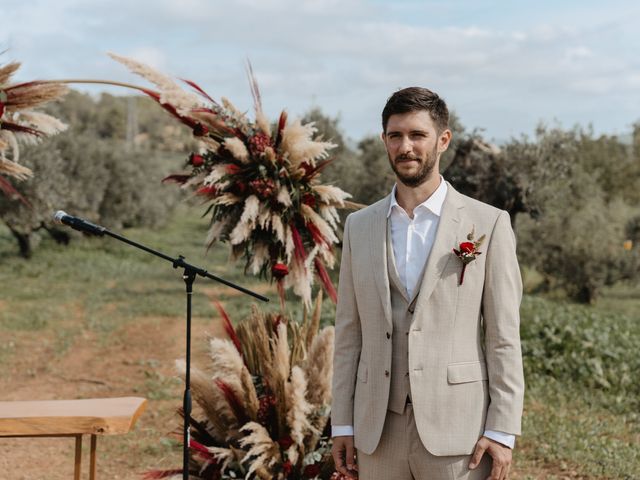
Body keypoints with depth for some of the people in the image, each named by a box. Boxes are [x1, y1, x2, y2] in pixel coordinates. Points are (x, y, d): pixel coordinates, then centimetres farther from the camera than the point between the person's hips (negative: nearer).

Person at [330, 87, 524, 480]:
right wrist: (342, 424, 7)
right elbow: (349, 332, 11)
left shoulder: (488, 225, -1)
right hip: (378, 432, 3)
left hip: (456, 432, -3)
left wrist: (502, 431, -8)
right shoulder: (360, 226, 10)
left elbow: (504, 337, -3)